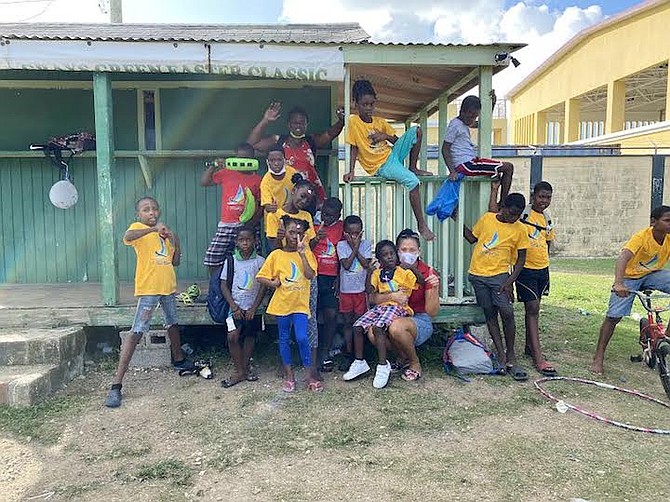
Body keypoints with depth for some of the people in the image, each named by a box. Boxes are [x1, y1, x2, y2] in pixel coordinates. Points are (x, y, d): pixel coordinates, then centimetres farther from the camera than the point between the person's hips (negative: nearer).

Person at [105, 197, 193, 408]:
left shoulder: (164, 233, 14)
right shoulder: (138, 228, -6)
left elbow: (175, 262, 15)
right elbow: (127, 237, -31)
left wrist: (176, 241, 2)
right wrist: (153, 229, -35)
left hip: (168, 287, 7)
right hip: (148, 289, -7)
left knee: (173, 323, 25)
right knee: (136, 332, -13)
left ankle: (178, 359, 49)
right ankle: (116, 384, -12)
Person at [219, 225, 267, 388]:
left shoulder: (260, 261, -2)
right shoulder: (230, 261, 0)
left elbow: (263, 286, -2)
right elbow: (224, 285, 0)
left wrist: (254, 307, -8)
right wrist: (234, 306, -8)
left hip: (253, 308, 0)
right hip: (236, 307, 0)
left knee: (250, 337, 9)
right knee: (232, 336, -12)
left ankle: (245, 367, 25)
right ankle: (239, 371, 0)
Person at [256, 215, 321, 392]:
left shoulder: (306, 253, 0)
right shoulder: (276, 255, 0)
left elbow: (310, 275, -16)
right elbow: (260, 277, 4)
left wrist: (302, 253, -19)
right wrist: (272, 283, -12)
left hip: (300, 303, -1)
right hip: (282, 303, 2)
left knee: (302, 338, -11)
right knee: (284, 339, 11)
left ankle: (311, 375, 6)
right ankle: (289, 375, 25)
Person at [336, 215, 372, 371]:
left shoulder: (366, 244, 0)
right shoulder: (341, 245, -2)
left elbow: (366, 264, -11)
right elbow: (346, 264, -12)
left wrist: (356, 248, -10)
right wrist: (354, 248, -11)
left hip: (361, 289, 0)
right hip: (345, 289, 1)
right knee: (348, 323, 8)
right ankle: (348, 355, 15)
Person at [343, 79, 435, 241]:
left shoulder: (380, 122, 9)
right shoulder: (353, 121, -5)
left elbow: (397, 141, 13)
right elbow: (354, 148, -5)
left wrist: (385, 136, -8)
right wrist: (351, 171, -13)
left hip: (392, 154, 6)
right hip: (381, 166, -6)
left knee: (415, 131, -12)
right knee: (412, 181, -30)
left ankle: (413, 168, 0)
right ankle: (422, 225, -22)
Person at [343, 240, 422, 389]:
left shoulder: (404, 272, 3)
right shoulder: (377, 273, 16)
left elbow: (421, 281, -7)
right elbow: (370, 290, 6)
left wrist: (412, 267, -19)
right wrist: (369, 271, 0)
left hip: (397, 306, -5)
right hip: (380, 306, 6)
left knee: (377, 327, -31)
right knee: (357, 326, -11)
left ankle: (383, 366, -22)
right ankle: (359, 362, 4)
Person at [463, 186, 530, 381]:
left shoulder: (519, 230, -1)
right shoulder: (486, 219, 4)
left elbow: (520, 259, 2)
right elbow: (472, 238, 18)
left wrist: (510, 281, -8)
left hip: (499, 275, -2)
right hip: (477, 275, 2)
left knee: (507, 313, -11)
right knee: (490, 314, 5)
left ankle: (510, 356, 6)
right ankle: (501, 356, 12)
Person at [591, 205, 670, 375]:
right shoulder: (641, 237, -27)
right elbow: (623, 258, -42)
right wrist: (618, 284, -57)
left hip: (652, 275, 5)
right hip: (629, 277, -5)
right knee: (613, 316, -10)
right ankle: (598, 358, 0)